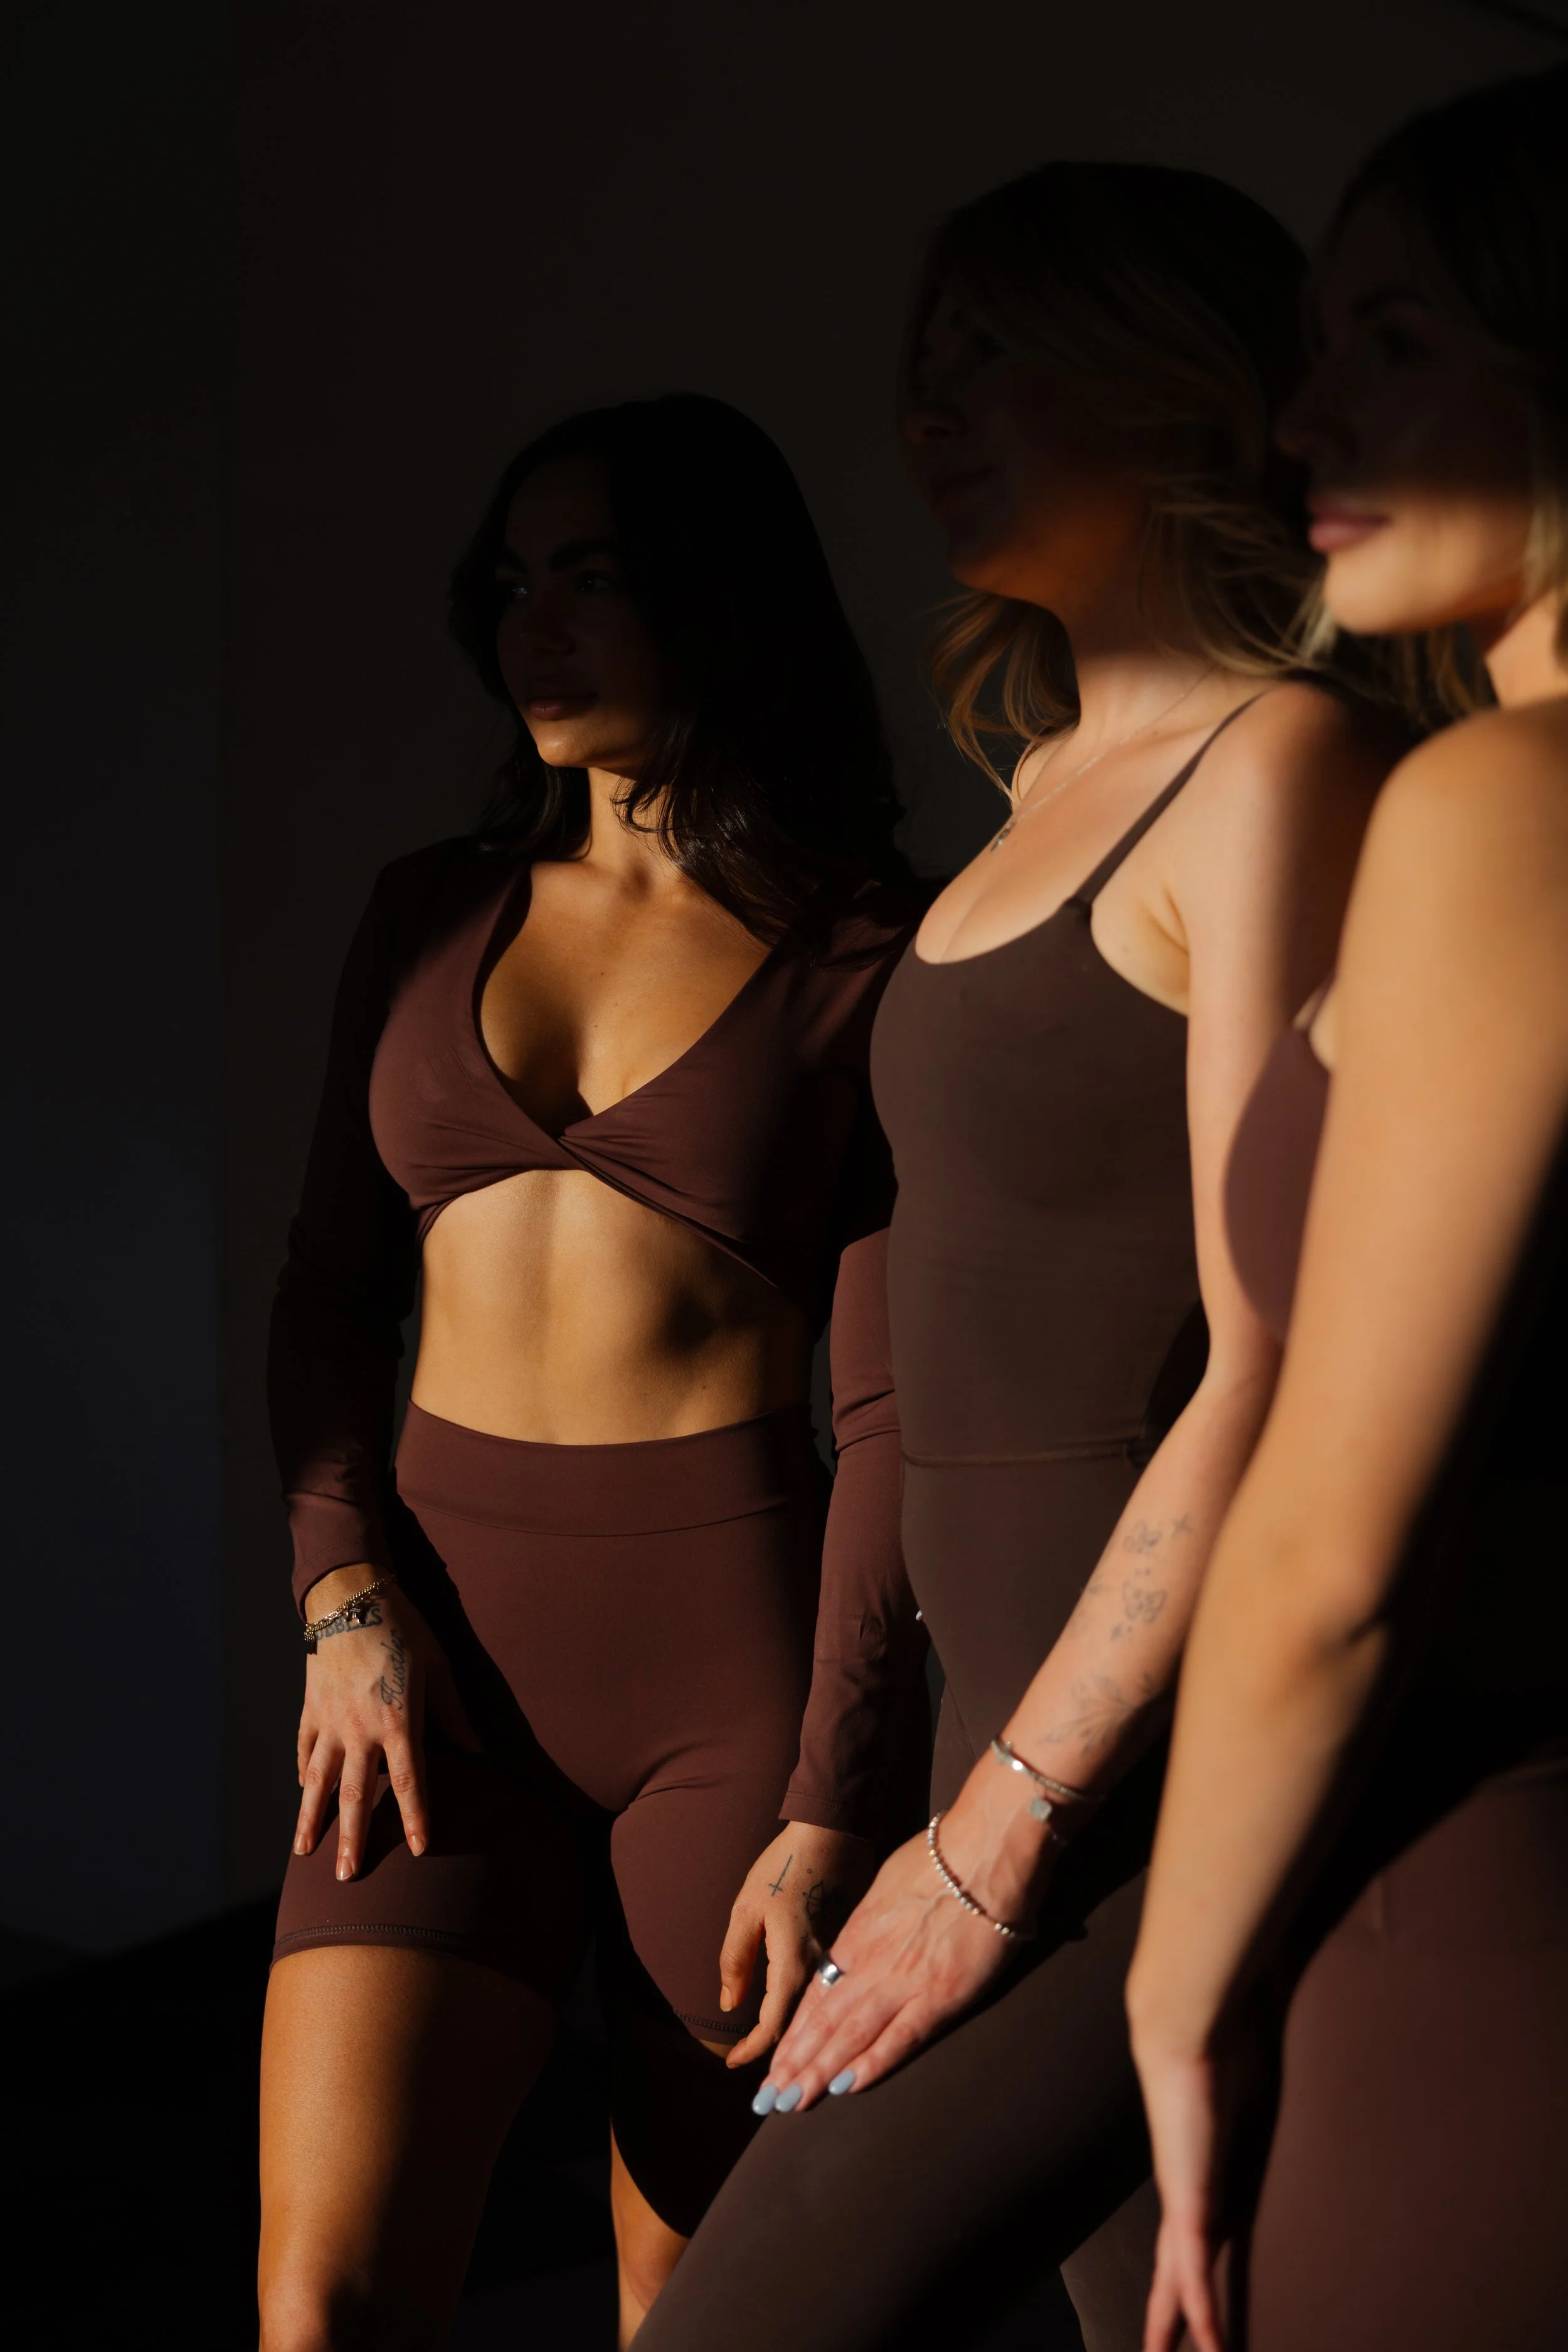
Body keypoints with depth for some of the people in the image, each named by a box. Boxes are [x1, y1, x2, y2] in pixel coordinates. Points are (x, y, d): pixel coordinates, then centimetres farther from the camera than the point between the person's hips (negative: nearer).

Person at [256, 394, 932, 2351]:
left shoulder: (865, 964, 0)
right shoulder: (433, 916, 12)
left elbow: (894, 1402, -4)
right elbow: (326, 1296, 14)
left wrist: (833, 1808, -10)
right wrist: (344, 1598, -3)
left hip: (744, 1639, -3)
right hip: (442, 1630, 3)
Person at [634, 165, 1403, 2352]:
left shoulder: (1279, 768, -12)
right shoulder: (1066, 782, 16)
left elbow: (1269, 1376, -17)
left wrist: (996, 1828, -16)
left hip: (1168, 1750, -8)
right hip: (1031, 1708, 8)